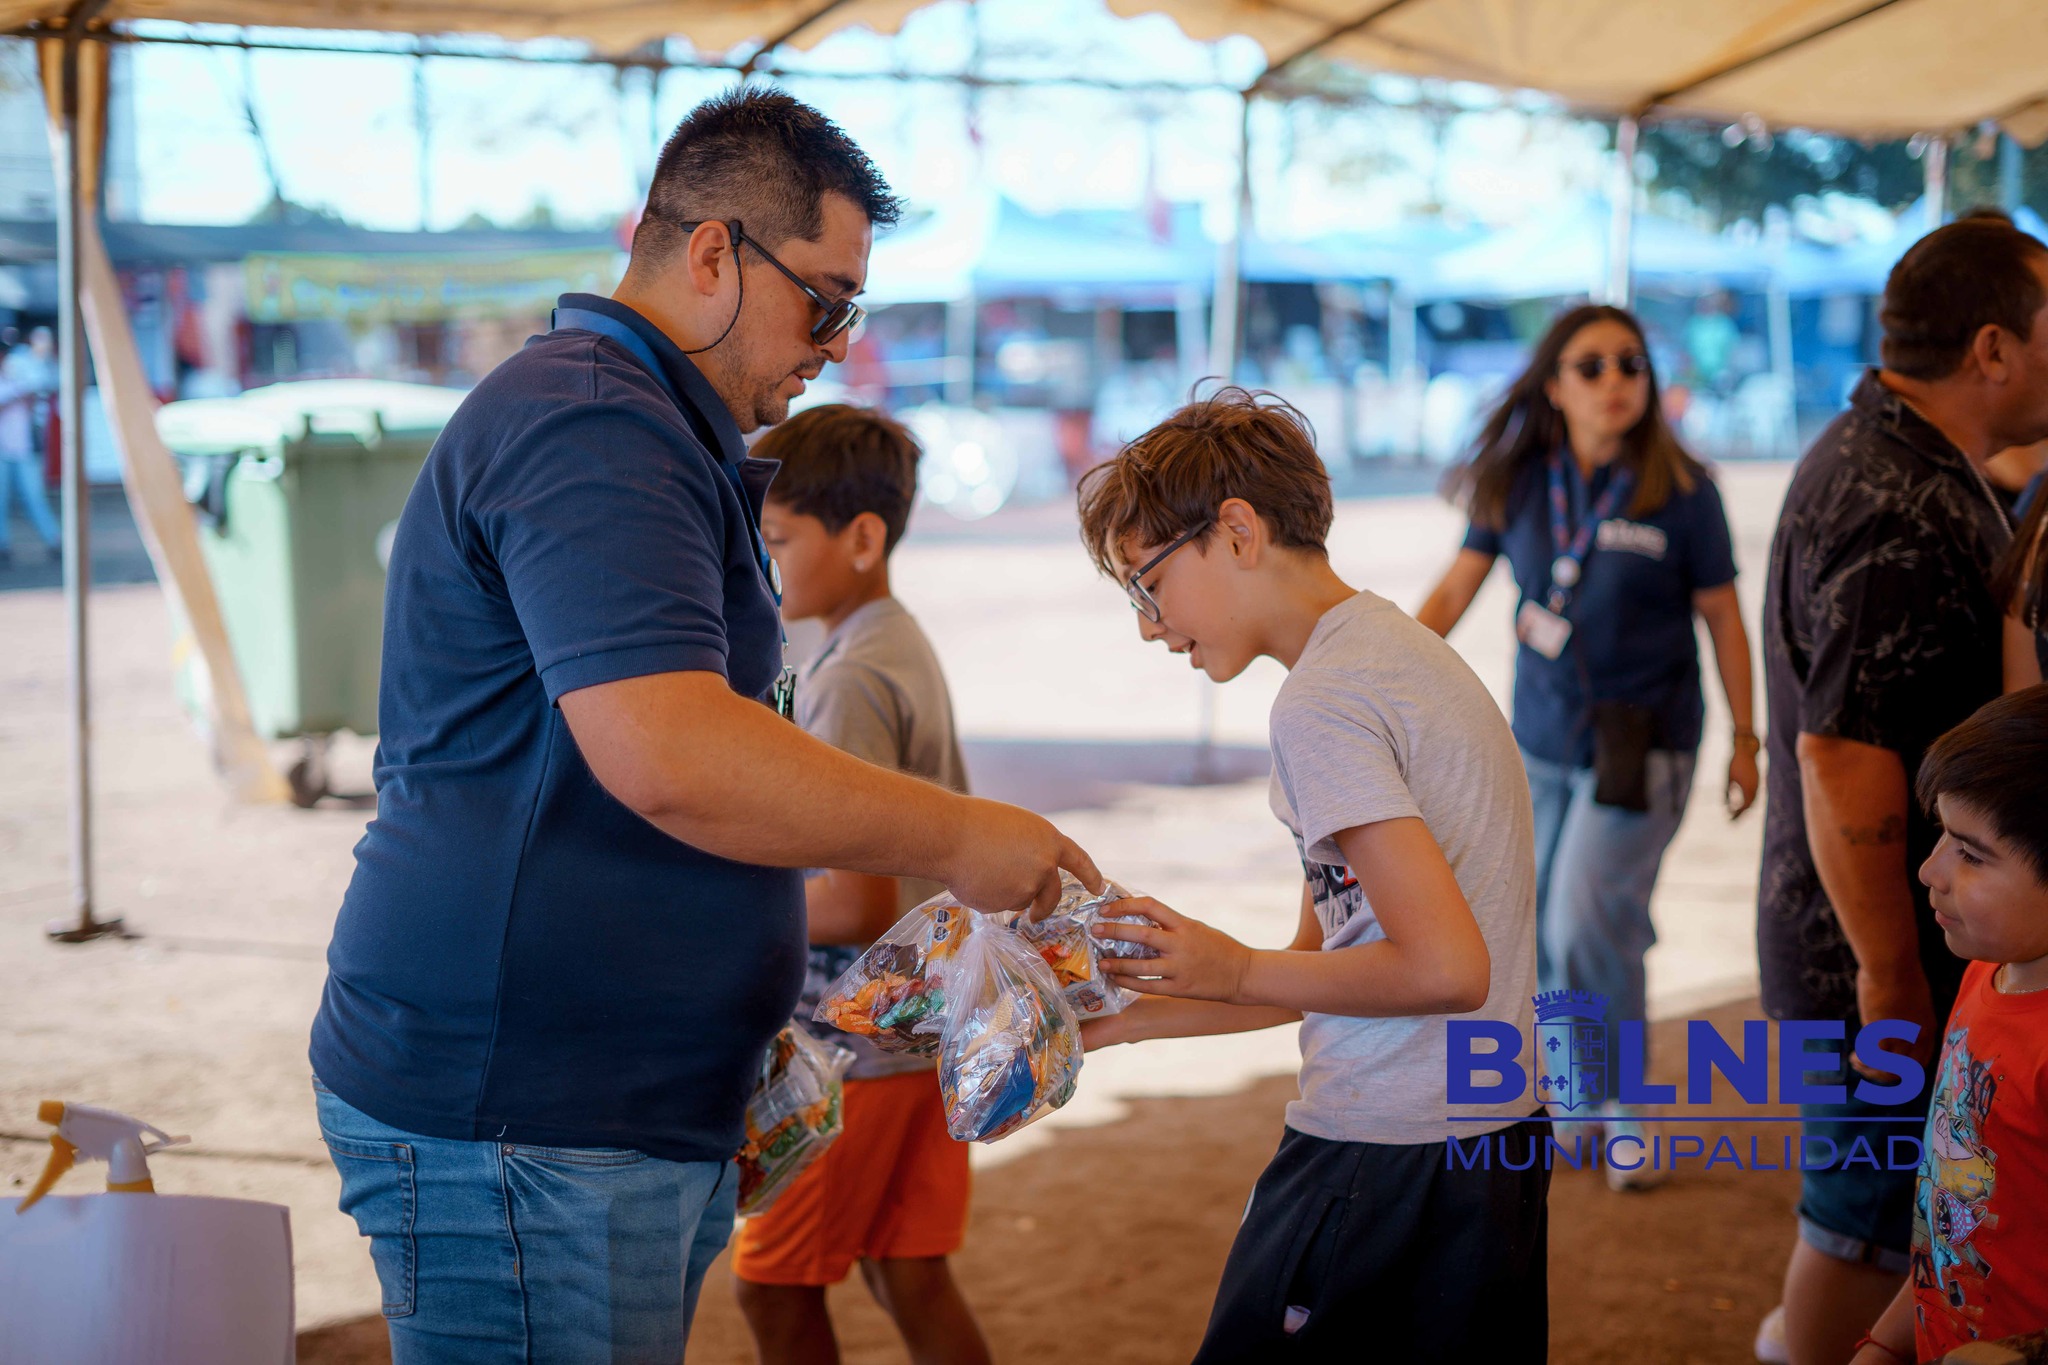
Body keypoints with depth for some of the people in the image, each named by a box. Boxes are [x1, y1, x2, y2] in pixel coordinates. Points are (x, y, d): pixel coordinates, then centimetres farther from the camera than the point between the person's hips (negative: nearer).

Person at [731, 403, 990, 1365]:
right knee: (908, 1278, 11)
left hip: (854, 1041, -9)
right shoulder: (909, 651, 11)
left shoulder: (848, 681, -19)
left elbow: (856, 903, -24)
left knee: (772, 1286, 2)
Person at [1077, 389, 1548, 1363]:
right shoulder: (1406, 653, 14)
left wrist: (1237, 971, -10)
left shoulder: (1320, 705, -16)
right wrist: (1116, 1021, 15)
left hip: (1383, 1171, -9)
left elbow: (1443, 966, -23)